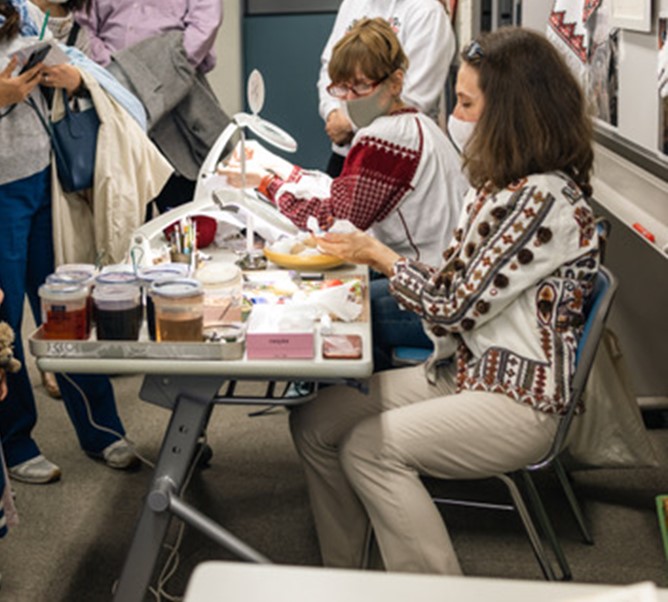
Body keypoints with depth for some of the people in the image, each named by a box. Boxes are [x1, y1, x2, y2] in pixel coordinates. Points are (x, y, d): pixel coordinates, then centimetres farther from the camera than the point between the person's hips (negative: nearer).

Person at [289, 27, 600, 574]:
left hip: (517, 401, -9)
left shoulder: (546, 201, -22)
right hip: (464, 371, 9)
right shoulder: (504, 184, 8)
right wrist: (362, 252, 1)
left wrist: (378, 254, -4)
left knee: (367, 448, -20)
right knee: (314, 422, 0)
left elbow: (454, 307, -18)